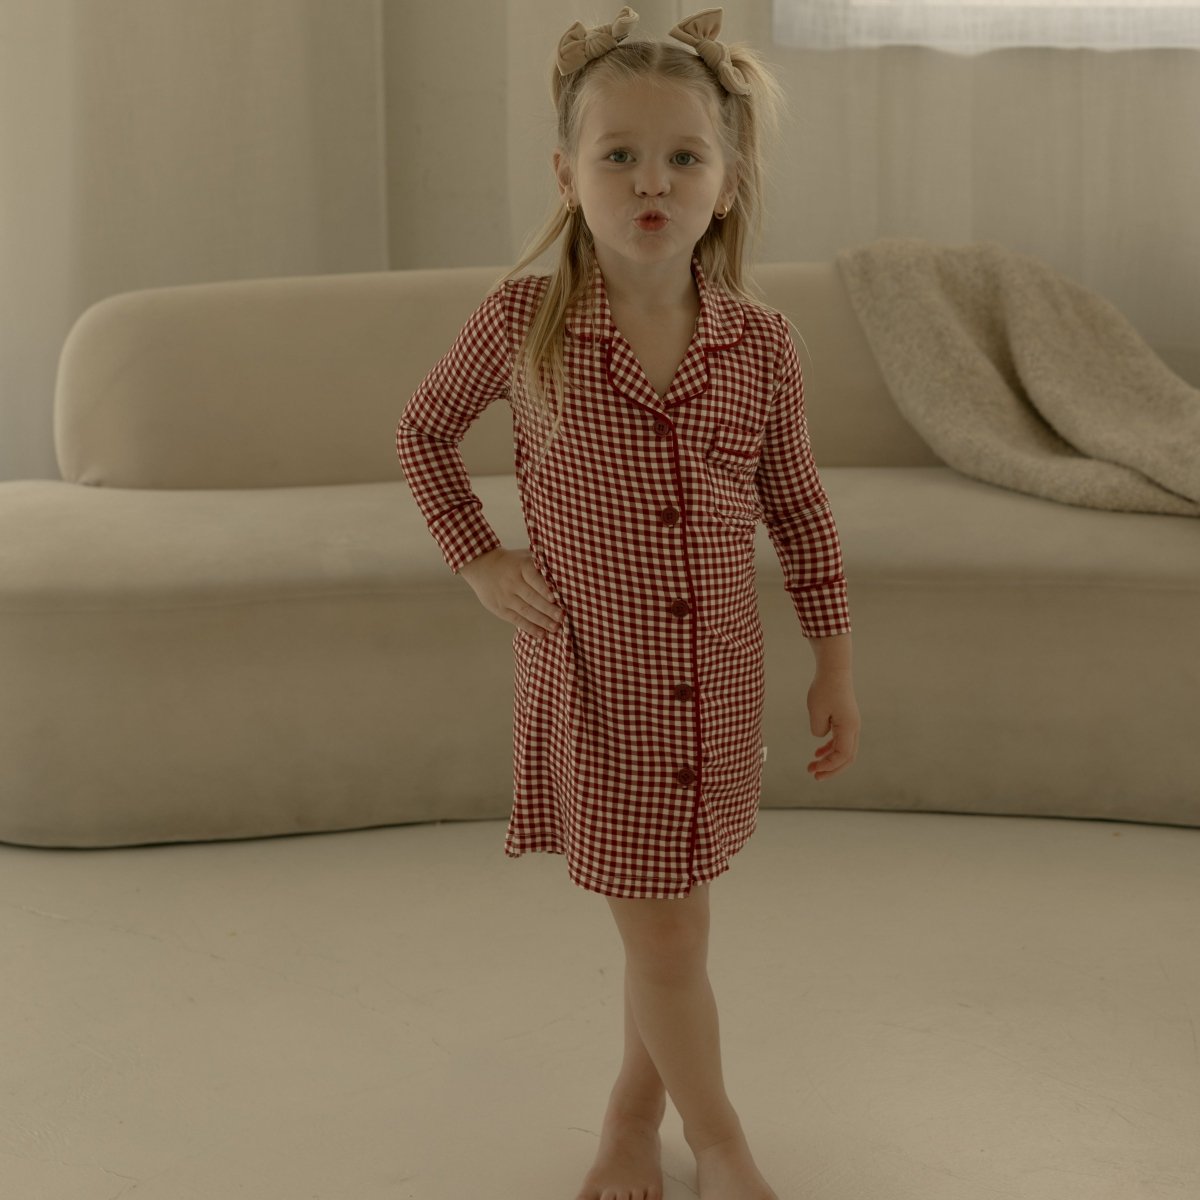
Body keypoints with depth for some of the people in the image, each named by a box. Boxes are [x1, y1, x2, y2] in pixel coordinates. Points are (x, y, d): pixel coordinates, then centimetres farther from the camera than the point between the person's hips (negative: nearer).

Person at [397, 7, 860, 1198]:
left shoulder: (759, 343, -5)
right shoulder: (523, 319, -11)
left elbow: (798, 510, 6)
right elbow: (423, 430, 7)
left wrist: (834, 662, 8)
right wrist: (476, 560, -3)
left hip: (717, 676, 2)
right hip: (594, 677, -2)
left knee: (673, 917, 14)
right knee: (659, 932, 4)